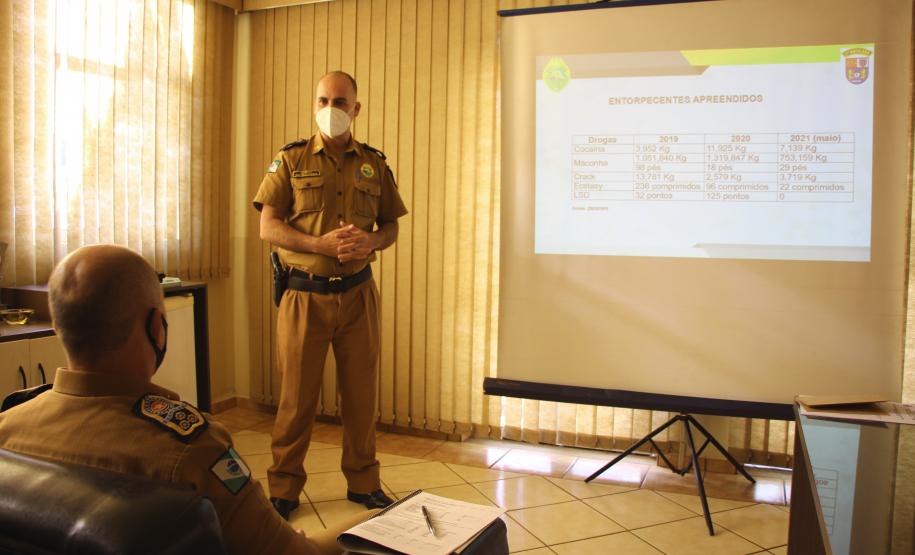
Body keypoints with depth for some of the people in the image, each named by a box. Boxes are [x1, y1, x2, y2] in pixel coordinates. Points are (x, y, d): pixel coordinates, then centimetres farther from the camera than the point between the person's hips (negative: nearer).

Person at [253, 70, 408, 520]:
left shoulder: (374, 163, 9)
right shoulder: (291, 159, 3)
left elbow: (391, 226, 12)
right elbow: (268, 227, -3)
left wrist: (371, 241, -12)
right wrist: (321, 244, -18)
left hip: (357, 294, 2)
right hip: (305, 294, -2)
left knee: (360, 391, 9)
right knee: (297, 394, 4)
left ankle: (363, 482, 25)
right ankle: (284, 488, 21)